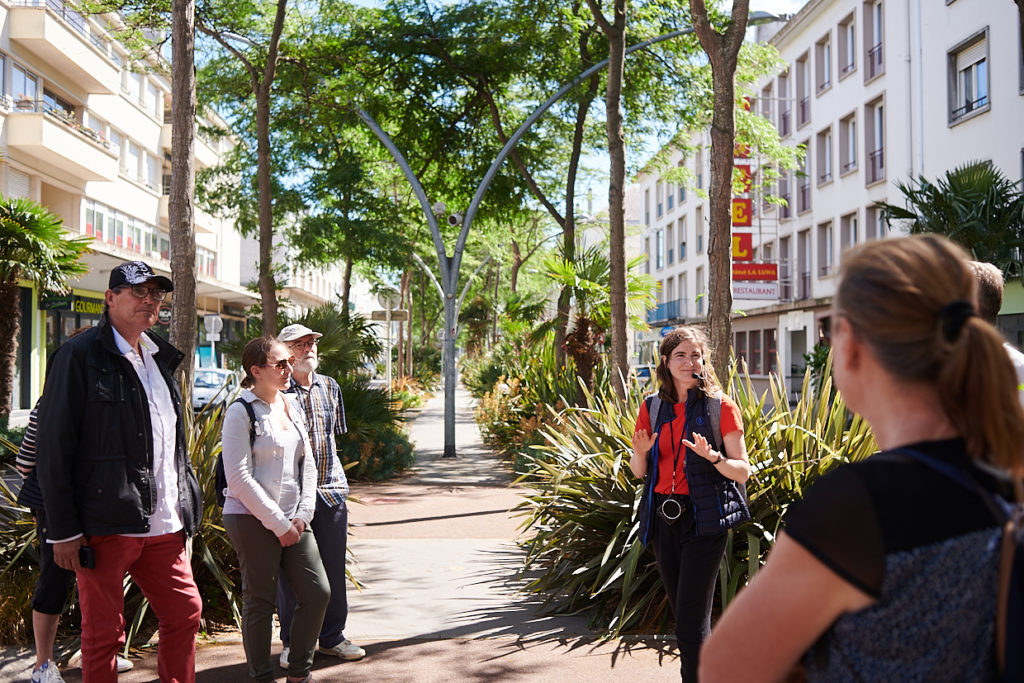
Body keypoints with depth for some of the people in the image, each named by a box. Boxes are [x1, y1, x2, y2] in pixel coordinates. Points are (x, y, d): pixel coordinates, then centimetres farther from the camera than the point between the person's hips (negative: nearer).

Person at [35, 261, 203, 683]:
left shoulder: (160, 358, 15)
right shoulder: (79, 355, -7)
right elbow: (54, 447, -10)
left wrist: (184, 507, 15)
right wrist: (63, 530, -13)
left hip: (163, 525, 7)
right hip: (105, 525, -7)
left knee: (186, 612, 11)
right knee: (103, 633, 4)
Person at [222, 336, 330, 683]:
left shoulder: (291, 406, 13)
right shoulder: (241, 412, -9)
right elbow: (239, 478, -15)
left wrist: (302, 514, 4)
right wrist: (278, 524, -13)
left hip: (292, 520, 7)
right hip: (252, 520, -7)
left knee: (318, 592, 4)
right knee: (260, 601, 2)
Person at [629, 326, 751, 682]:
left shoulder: (720, 406, -3)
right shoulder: (652, 407, 8)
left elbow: (743, 471, -5)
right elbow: (638, 472, 13)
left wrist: (712, 456, -23)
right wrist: (641, 452, -9)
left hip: (704, 518, -5)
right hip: (662, 516, 5)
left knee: (691, 620, -9)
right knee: (681, 615, 14)